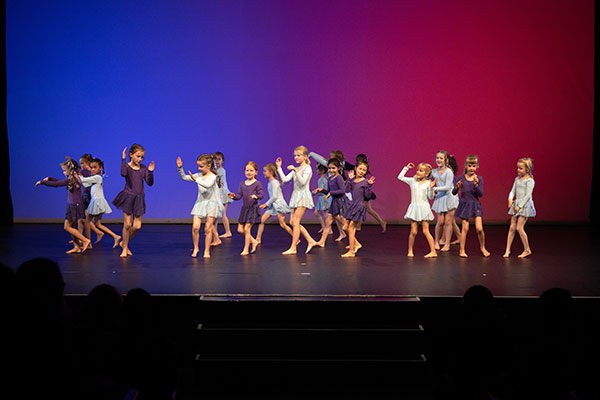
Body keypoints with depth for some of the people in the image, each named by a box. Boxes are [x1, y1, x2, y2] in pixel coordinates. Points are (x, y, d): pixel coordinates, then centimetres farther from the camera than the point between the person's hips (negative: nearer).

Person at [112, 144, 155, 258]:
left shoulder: (143, 168, 6)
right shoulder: (126, 166, -5)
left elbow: (149, 183, 1)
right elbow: (123, 173, -30)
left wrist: (150, 172, -13)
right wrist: (123, 159, -30)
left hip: (139, 198, 3)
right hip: (128, 197, -3)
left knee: (137, 226, 0)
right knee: (127, 224, -1)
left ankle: (124, 243, 24)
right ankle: (125, 248, 14)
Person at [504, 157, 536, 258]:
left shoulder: (529, 180, -9)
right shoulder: (517, 179, 12)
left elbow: (528, 195, -14)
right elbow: (513, 191, 12)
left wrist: (520, 206, -17)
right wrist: (510, 199, -8)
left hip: (525, 205, -7)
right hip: (516, 204, 7)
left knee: (519, 228, -10)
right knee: (512, 227, 5)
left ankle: (527, 250, 5)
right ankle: (507, 250, 9)